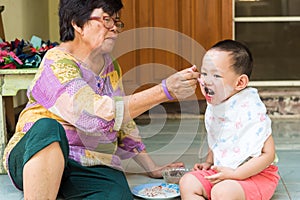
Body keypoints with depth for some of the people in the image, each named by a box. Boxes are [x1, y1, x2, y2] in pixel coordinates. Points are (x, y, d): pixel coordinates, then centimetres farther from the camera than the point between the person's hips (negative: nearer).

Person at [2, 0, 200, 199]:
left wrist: (153, 168, 17)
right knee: (48, 127, -38)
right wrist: (165, 90, -29)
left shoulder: (111, 67, 11)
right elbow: (96, 115, -28)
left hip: (94, 168, 4)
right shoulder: (57, 63, -13)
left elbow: (124, 124, 21)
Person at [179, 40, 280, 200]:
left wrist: (234, 174, -24)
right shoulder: (213, 107, 3)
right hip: (221, 171, 8)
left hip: (255, 175, -8)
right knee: (187, 183, -8)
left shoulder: (251, 110, -22)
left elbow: (268, 154, -22)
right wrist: (208, 163, 5)